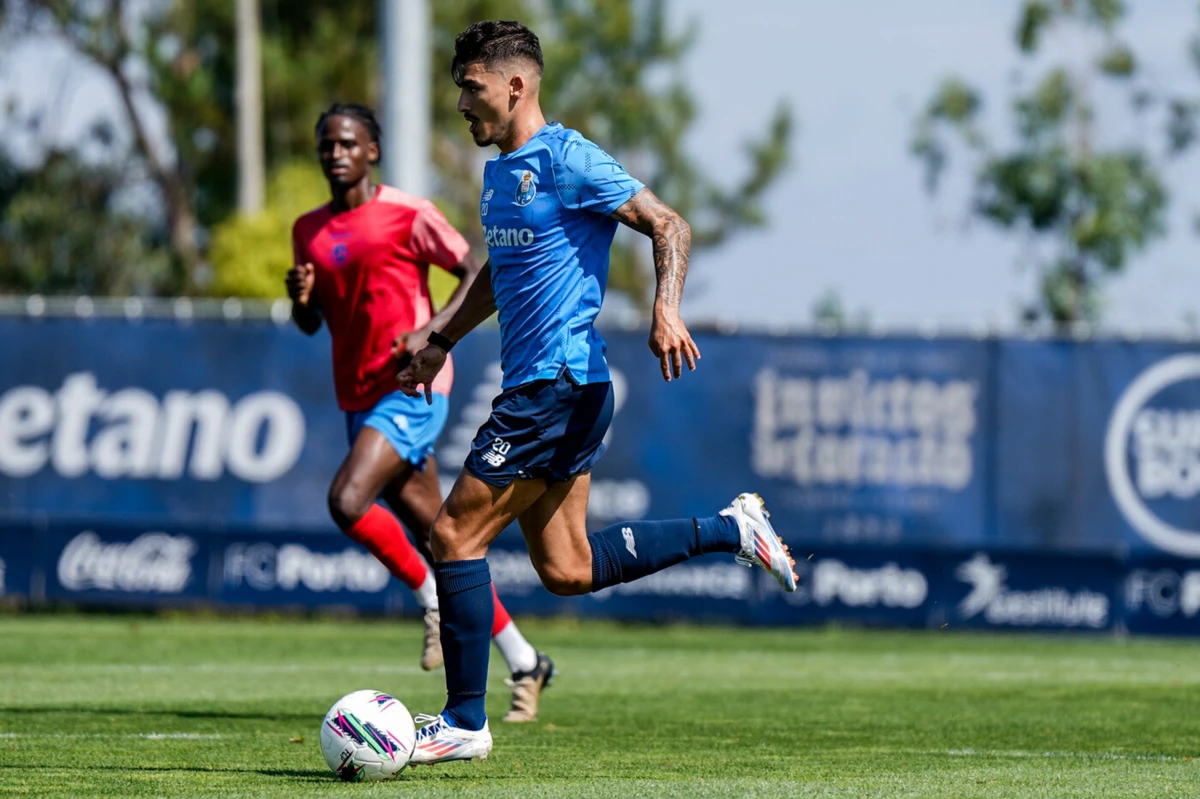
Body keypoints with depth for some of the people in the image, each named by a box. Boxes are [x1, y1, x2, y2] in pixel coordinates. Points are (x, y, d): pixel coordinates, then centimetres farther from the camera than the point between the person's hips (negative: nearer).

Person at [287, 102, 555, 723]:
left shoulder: (406, 215, -7)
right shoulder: (309, 230, 12)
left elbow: (477, 275, -6)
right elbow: (310, 323, 20)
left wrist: (430, 332, -19)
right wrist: (301, 298, -3)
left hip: (411, 391, -7)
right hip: (359, 399, 7)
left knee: (347, 501, -24)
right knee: (434, 536, 7)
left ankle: (434, 600, -3)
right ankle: (523, 662, 15)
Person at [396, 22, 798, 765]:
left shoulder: (567, 161, -12)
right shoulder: (500, 172, 16)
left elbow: (669, 226, -14)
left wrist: (667, 309, -28)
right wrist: (441, 340, 28)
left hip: (559, 386, -10)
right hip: (536, 388, 10)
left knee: (455, 535, -9)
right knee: (566, 570, 10)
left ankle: (465, 723, -4)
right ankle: (730, 530, 19)